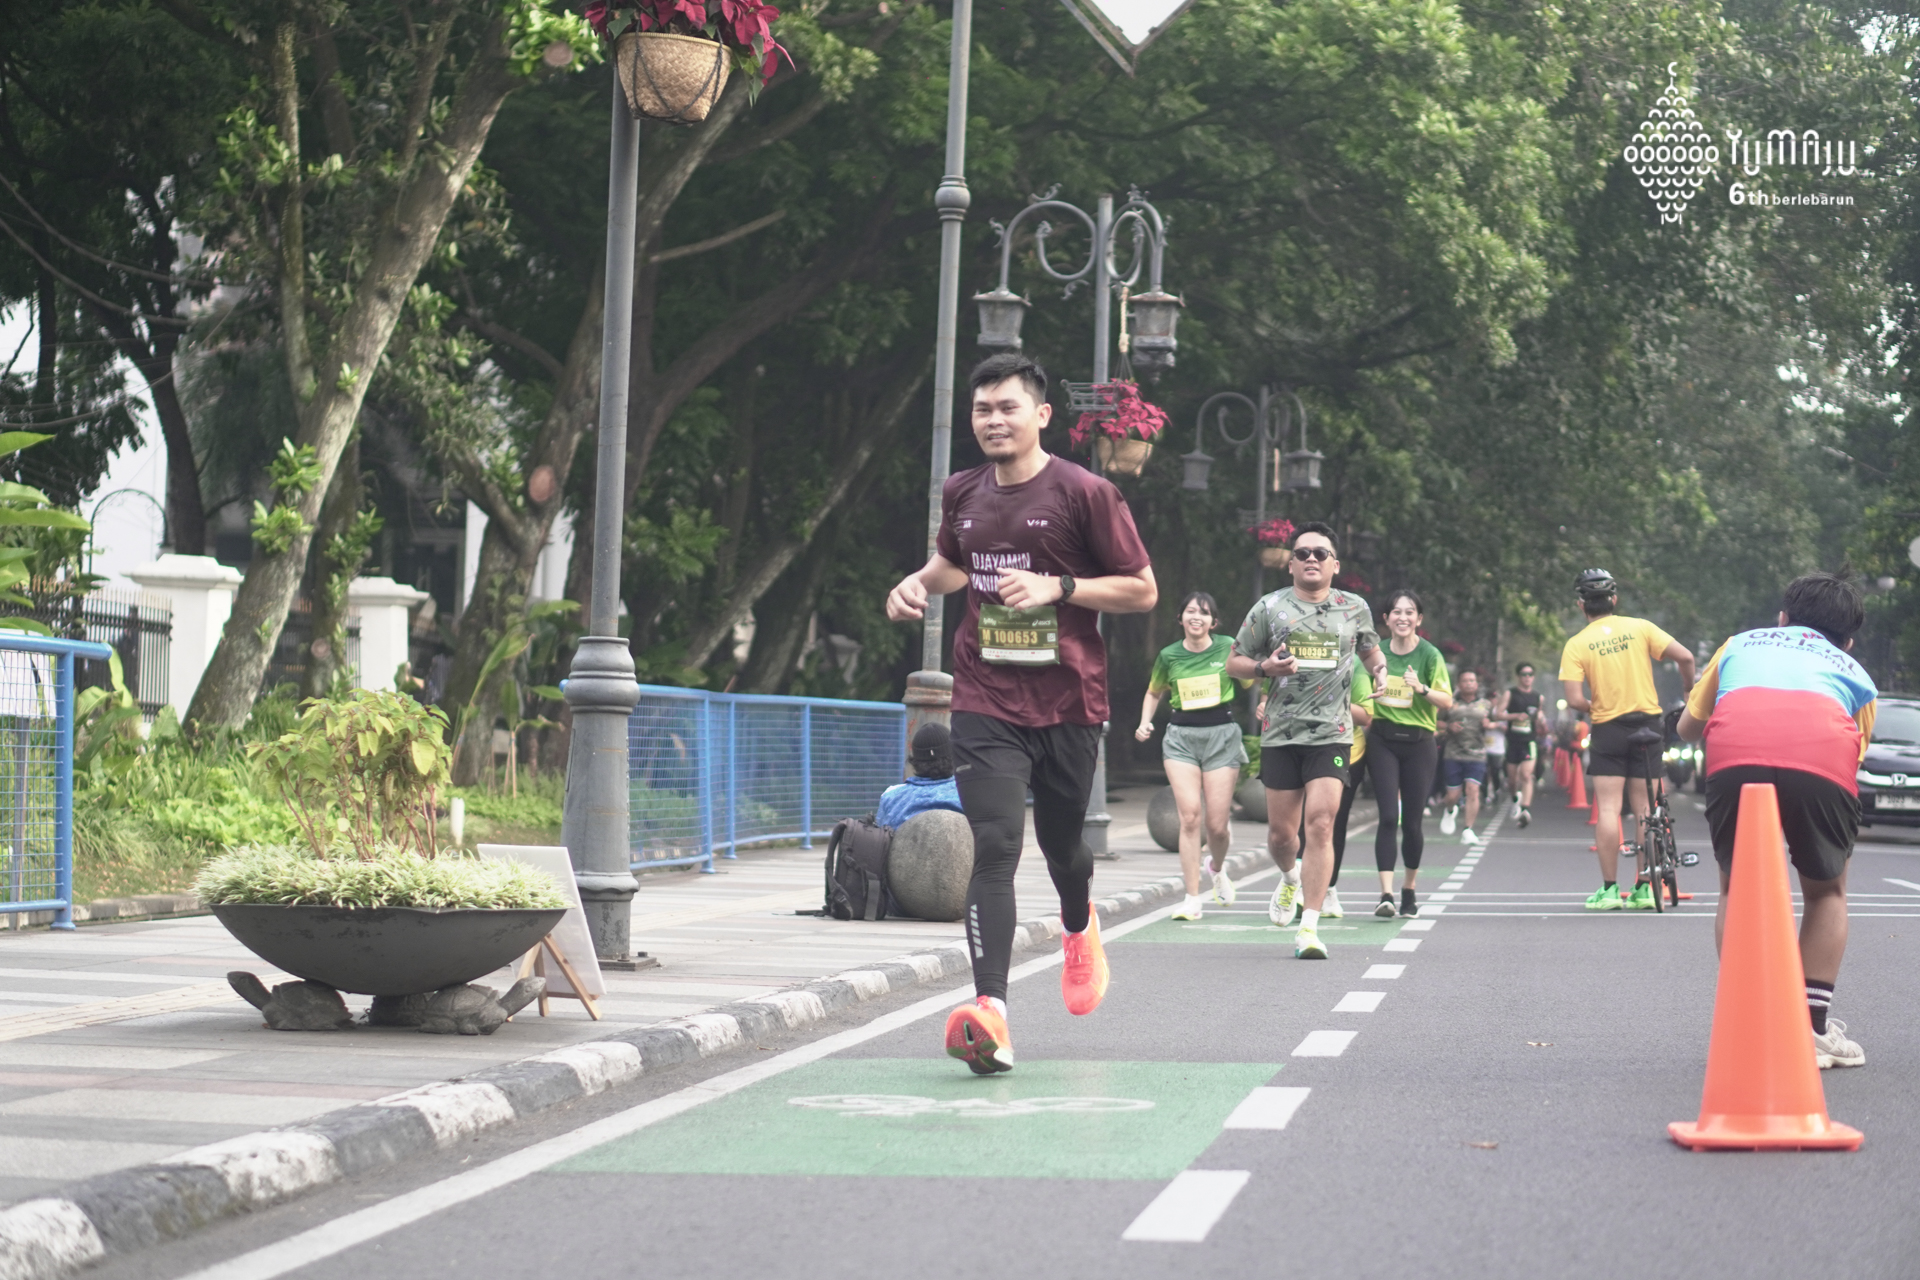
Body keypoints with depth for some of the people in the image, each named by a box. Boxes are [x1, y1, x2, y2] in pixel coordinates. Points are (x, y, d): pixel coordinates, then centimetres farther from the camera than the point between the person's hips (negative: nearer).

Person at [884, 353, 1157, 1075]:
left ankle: (1079, 927, 53)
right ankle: (991, 1015, -26)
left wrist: (1057, 588, -16)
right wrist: (918, 583, 6)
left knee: (1061, 841, 14)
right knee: (994, 847, -15)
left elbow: (1143, 590, -3)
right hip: (986, 704, 2)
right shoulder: (962, 494, 8)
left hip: (1068, 703, -2)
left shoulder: (1084, 493, -6)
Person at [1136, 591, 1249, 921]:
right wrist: (1145, 723, 3)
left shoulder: (1228, 648, -1)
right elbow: (1154, 692, 19)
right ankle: (1192, 899, -9)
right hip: (1181, 737, 1)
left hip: (1221, 736, -1)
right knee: (1190, 815, -15)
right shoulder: (1169, 656, 3)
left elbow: (1251, 682, 11)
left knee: (1217, 824, -2)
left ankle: (1217, 867, 35)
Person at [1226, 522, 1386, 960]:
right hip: (1280, 734, 1)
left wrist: (1378, 667, 5)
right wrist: (1265, 667, -11)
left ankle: (1309, 928, -13)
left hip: (1332, 732, -1)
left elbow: (1369, 649, 28)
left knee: (1320, 823, -15)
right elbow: (1233, 664, 10)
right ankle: (1291, 880, 42)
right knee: (1281, 832, 5)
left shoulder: (1355, 609, 9)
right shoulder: (1270, 607, 5)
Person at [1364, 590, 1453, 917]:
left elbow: (1447, 701, -6)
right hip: (1383, 740, 1)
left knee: (1412, 822, 4)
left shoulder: (1429, 655, -2)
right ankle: (1386, 894, -17)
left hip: (1419, 742, -1)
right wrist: (1372, 694, -3)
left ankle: (1409, 890, 25)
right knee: (1388, 817, -12)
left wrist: (1422, 688, -23)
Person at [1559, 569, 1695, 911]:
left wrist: (1593, 706, 8)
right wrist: (1689, 690, 10)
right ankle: (1645, 887, 8)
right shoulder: (1639, 627, 0)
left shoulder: (1576, 645, -6)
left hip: (1608, 729, -2)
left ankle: (1609, 889, -3)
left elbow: (1574, 700, -14)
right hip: (1647, 723, 3)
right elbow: (1685, 657, -8)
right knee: (1644, 809, 8)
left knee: (1608, 808, -1)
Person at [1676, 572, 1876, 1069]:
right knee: (1826, 889, 23)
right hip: (1824, 757, 0)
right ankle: (1813, 1030, 17)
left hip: (1733, 753, 1)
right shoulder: (1856, 675, 35)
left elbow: (1688, 726, 41)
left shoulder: (1741, 645, 38)